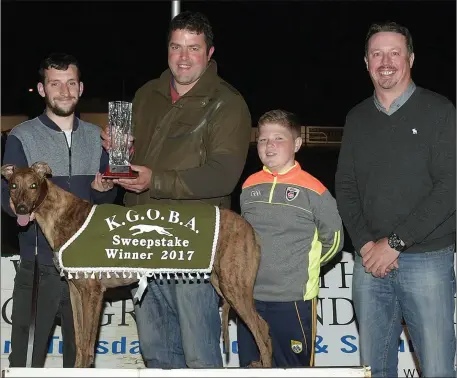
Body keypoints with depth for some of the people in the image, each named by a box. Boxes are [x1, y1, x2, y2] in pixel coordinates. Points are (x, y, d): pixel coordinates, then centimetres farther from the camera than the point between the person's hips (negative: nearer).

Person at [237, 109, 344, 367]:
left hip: (294, 300, -5)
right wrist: (259, 264, 13)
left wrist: (304, 265, 6)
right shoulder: (250, 187, 7)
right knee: (250, 367, 15)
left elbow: (334, 240, 1)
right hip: (250, 298, 5)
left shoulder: (313, 189, -7)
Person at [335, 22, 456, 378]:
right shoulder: (358, 118, 12)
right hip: (370, 262, 4)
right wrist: (365, 245, -5)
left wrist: (394, 242, -14)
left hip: (427, 259, -4)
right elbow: (345, 187, 10)